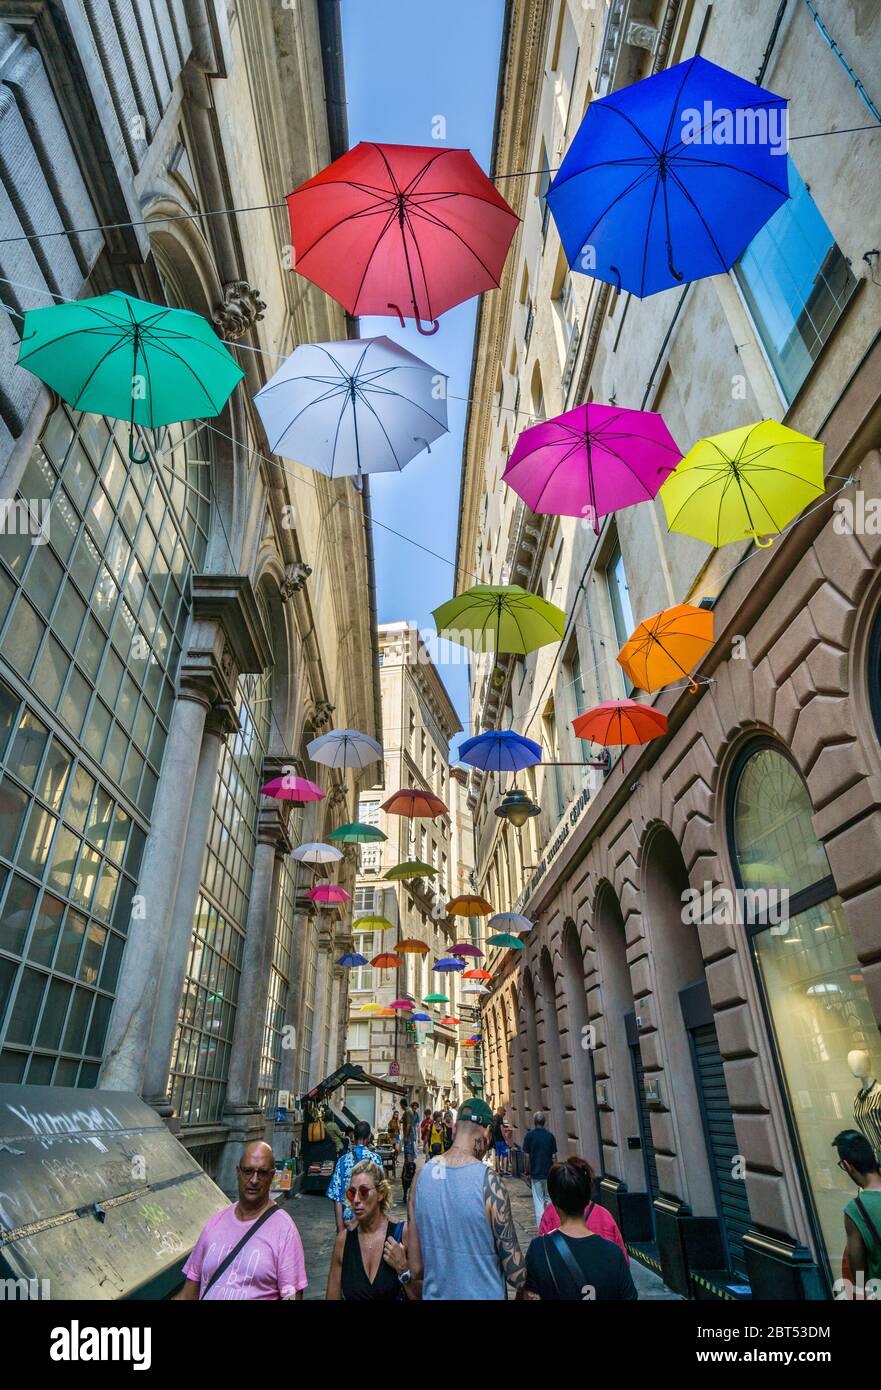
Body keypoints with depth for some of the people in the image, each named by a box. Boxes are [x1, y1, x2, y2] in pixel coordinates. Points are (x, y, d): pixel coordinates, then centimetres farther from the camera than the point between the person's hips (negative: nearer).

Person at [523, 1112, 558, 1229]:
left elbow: (526, 1156, -8)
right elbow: (554, 1156, -2)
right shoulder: (550, 1135, -4)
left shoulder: (529, 1135, -8)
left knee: (538, 1202, 6)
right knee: (550, 1200, 17)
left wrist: (527, 1173, 2)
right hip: (549, 1174, 2)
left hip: (535, 1174, -2)